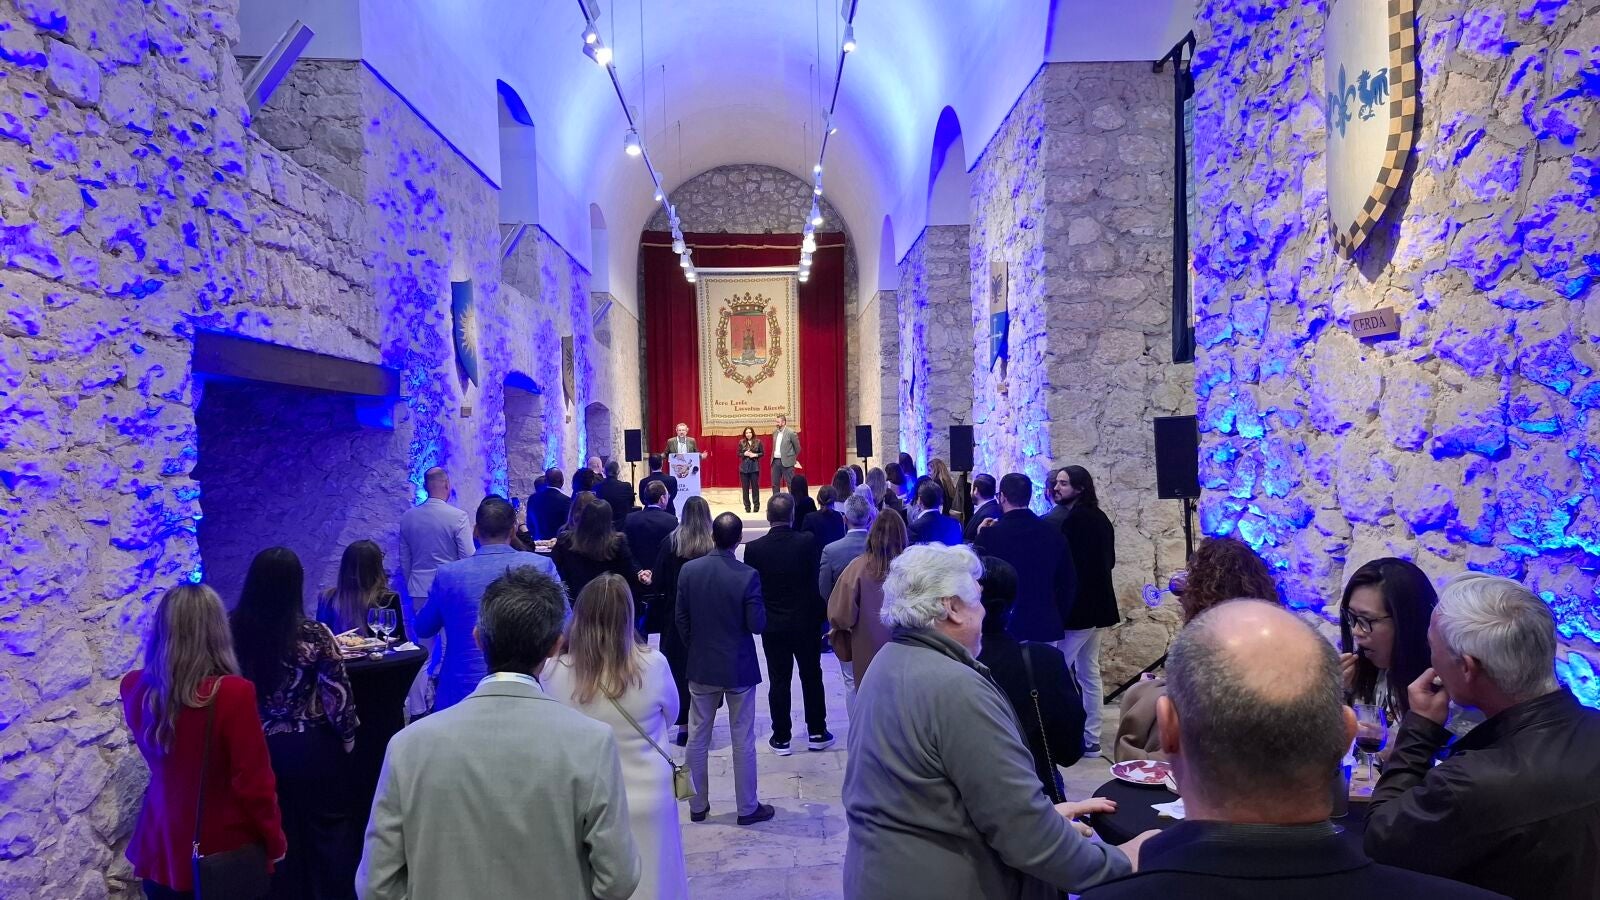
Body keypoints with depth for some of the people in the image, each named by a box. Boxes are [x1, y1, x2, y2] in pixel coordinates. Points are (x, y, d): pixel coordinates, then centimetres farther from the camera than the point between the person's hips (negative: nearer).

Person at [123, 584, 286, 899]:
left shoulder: (134, 688, -10)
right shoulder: (233, 693, -26)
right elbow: (254, 782, -19)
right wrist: (275, 841, -4)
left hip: (161, 846, 5)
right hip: (224, 850, -5)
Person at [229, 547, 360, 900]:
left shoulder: (229, 629, -11)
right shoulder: (313, 634, -21)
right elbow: (338, 696, -15)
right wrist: (348, 737, 2)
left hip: (259, 747, 3)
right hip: (311, 747, -3)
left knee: (275, 832, 21)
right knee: (328, 829, 16)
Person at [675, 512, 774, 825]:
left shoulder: (688, 570, -8)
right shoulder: (747, 576, -18)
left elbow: (681, 618, 0)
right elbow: (757, 624, -15)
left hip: (701, 666, 3)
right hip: (739, 667, -3)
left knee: (697, 738, 14)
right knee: (743, 740, 8)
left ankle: (698, 805, 24)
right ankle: (747, 808, 18)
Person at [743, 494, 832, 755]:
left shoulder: (754, 548, -11)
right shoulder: (808, 542, -13)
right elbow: (819, 581, -8)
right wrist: (822, 615, 4)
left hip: (772, 625, 0)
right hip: (806, 622, 0)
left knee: (778, 681, 8)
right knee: (811, 677, 14)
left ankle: (781, 737, 15)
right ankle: (817, 733, 22)